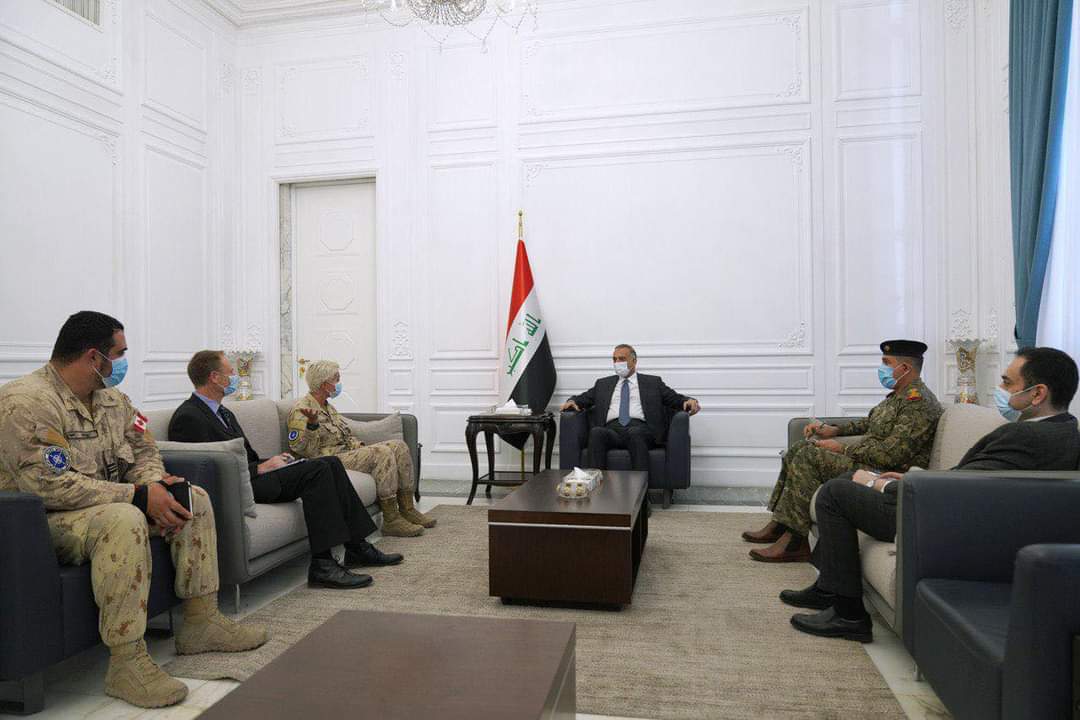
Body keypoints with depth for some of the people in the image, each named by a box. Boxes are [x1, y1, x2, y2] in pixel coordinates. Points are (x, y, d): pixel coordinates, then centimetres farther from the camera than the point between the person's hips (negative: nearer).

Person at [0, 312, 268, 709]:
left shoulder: (112, 398, 8)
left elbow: (144, 452, 11)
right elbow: (49, 486, -29)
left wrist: (154, 484, -13)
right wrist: (139, 496, -29)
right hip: (44, 521, -9)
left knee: (194, 498, 0)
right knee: (124, 520, -37)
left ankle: (201, 621, 1)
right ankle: (126, 662, -31)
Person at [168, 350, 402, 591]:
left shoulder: (224, 413, 21)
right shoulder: (187, 418, -11)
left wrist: (270, 461, 2)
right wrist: (261, 468, -15)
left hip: (248, 475, 10)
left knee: (330, 463, -3)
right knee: (317, 470, -23)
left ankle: (357, 548, -1)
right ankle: (322, 565, -25)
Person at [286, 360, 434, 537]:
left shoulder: (328, 406, 21)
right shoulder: (301, 410, -9)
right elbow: (302, 450, -17)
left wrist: (360, 446, 6)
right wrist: (312, 425, -32)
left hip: (346, 452, 10)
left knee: (399, 446, -5)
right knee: (382, 453, -29)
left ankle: (407, 509, -5)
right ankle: (391, 520, -24)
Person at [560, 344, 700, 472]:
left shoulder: (653, 382, 22)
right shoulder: (603, 384, 28)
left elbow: (675, 398, 14)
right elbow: (583, 398, 22)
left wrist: (689, 401, -7)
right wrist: (572, 402, -1)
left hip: (640, 429, -2)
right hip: (612, 429, 2)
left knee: (635, 433, -37)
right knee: (596, 432, -32)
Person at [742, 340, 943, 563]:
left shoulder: (919, 401, -17)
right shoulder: (900, 394, 16)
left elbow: (892, 454, -25)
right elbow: (871, 423, 31)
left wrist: (842, 448, -16)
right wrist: (834, 430, 15)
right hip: (869, 461, 11)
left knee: (808, 457, -22)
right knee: (799, 449, 6)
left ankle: (794, 542, -17)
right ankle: (780, 524, 4)